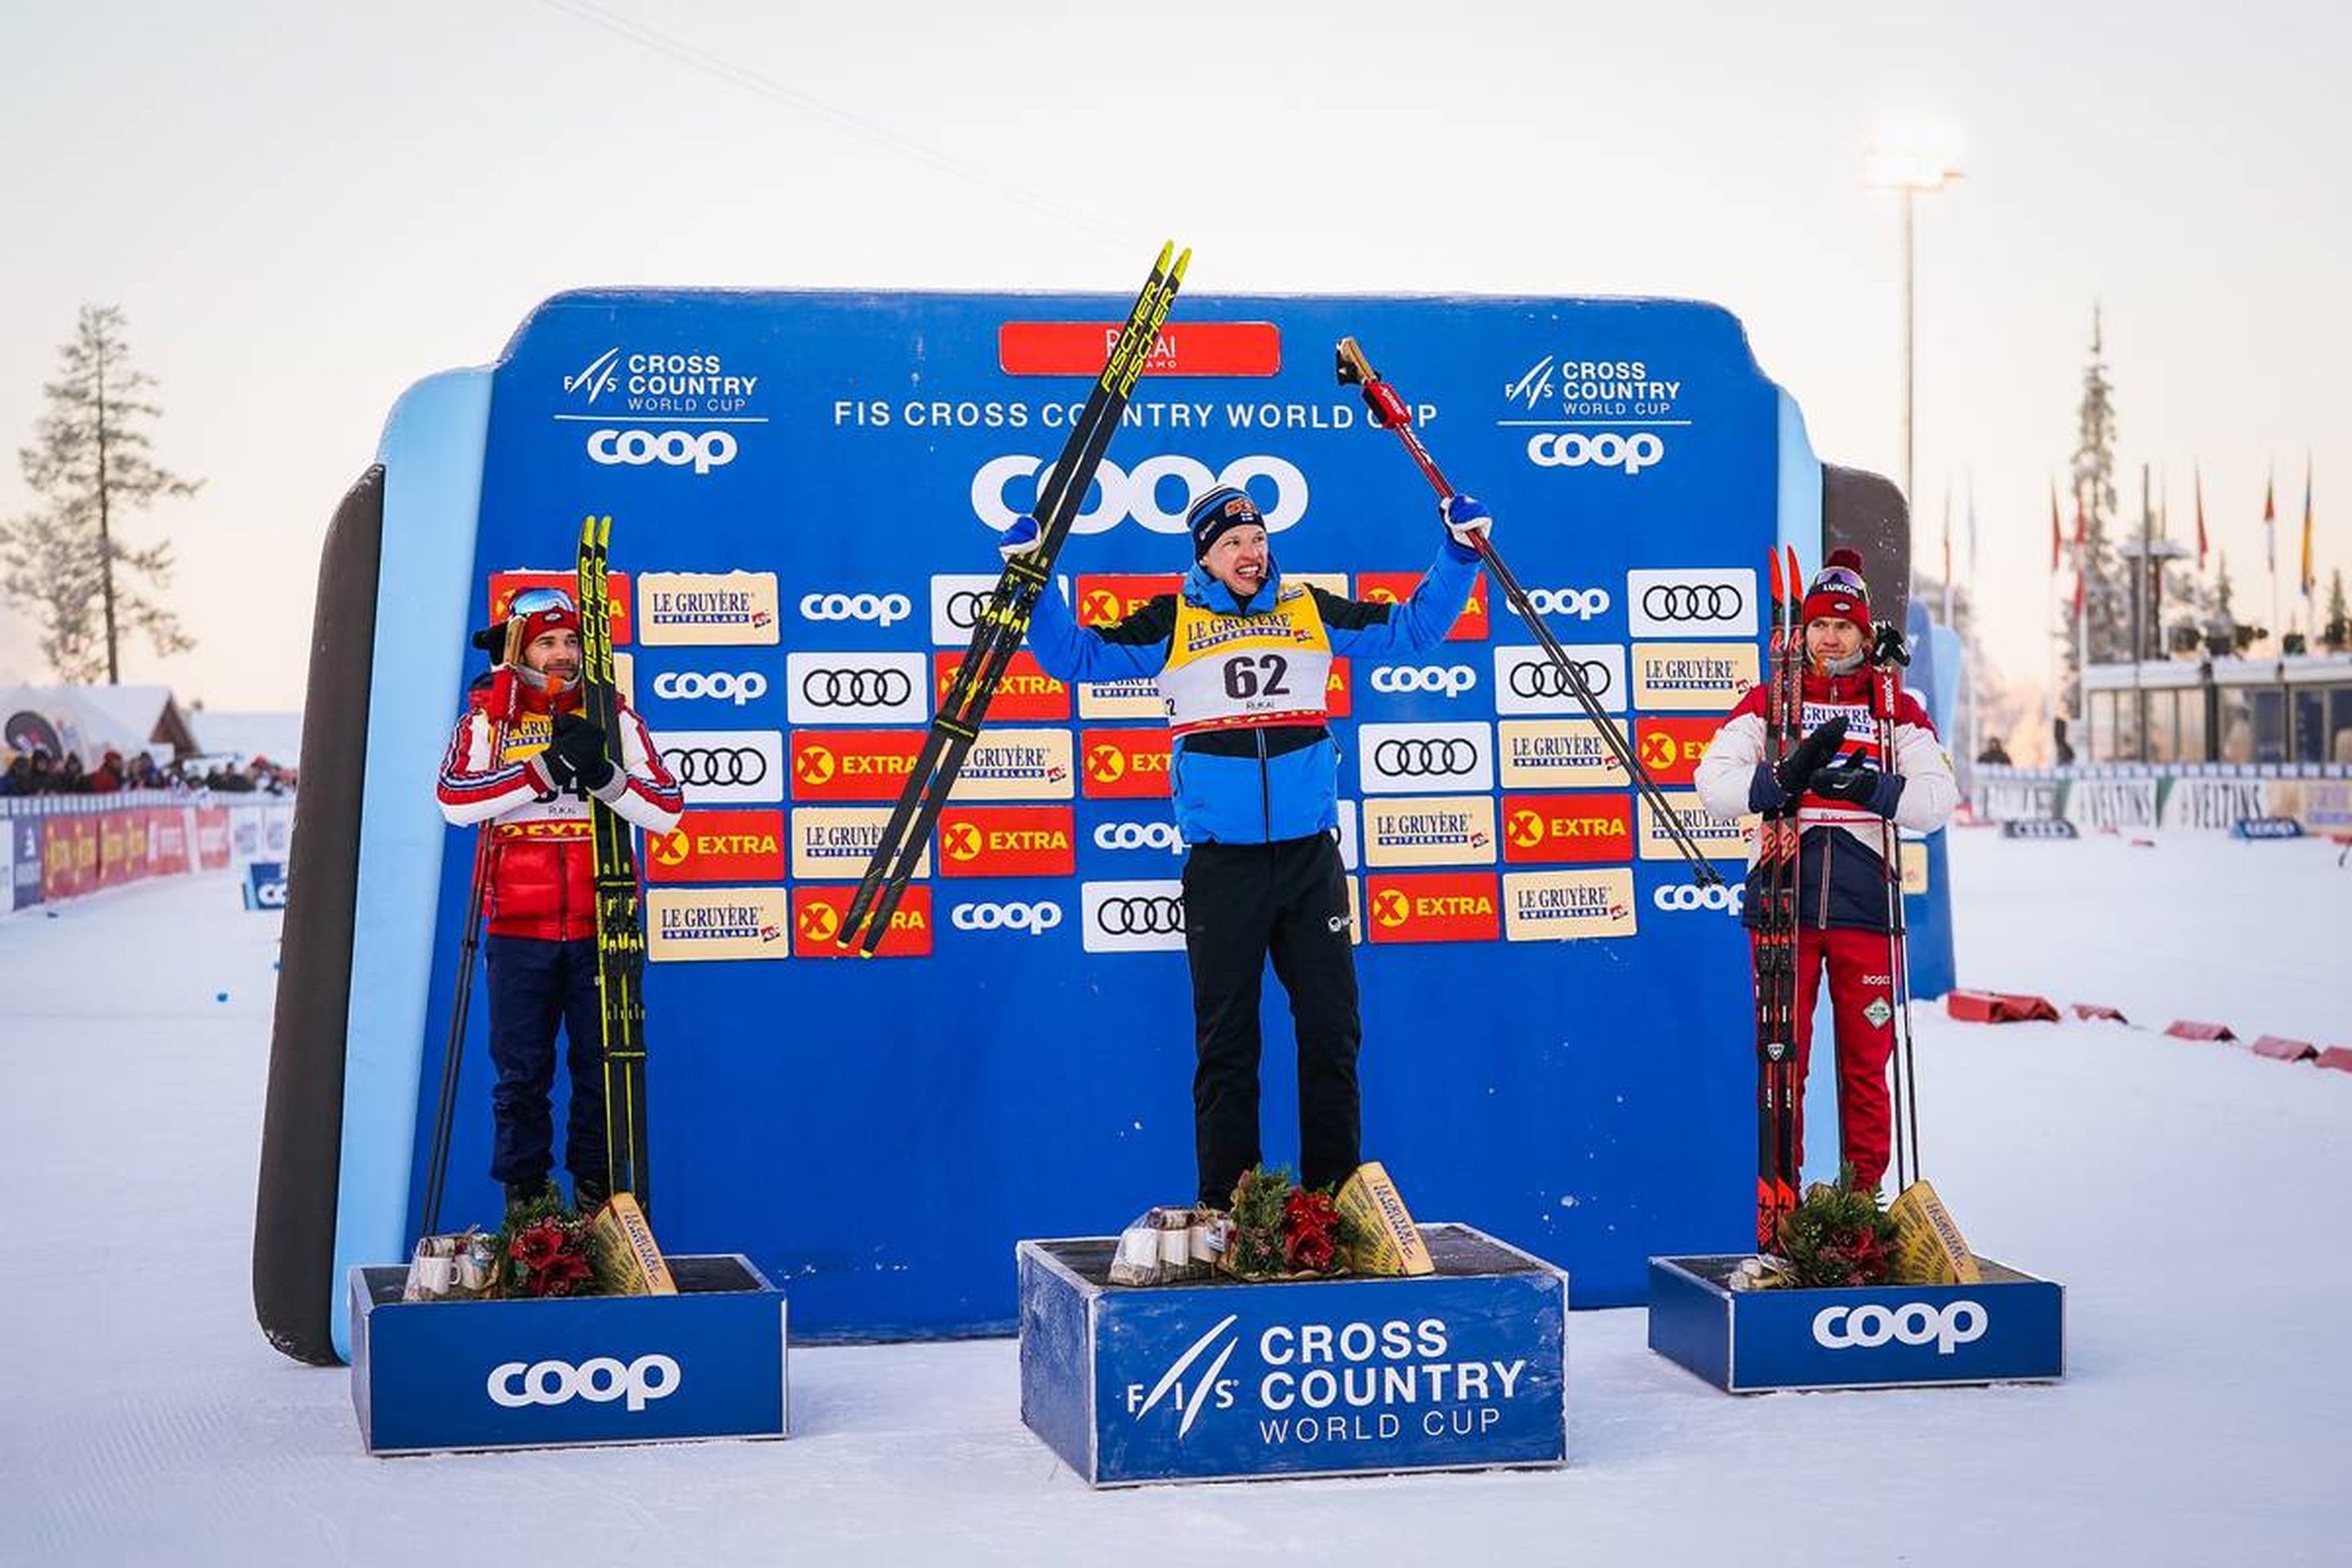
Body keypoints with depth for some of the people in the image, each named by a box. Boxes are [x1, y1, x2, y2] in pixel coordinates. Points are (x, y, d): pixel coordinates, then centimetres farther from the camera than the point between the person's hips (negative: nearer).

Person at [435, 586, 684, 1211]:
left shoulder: (613, 719, 8)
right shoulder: (487, 719, 6)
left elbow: (666, 811, 0)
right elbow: (456, 800, -12)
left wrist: (603, 772, -16)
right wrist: (546, 769, -20)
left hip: (600, 928, 1)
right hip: (519, 929, 0)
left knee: (602, 1068, 4)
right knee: (521, 1072, 4)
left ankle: (598, 1195, 16)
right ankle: (523, 1200, 15)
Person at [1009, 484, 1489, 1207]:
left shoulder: (1311, 610, 11)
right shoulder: (1171, 623, 5)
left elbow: (1412, 627, 17)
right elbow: (1076, 656, 4)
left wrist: (1459, 555, 8)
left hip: (1310, 856, 2)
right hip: (1221, 865, -2)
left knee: (1332, 1032, 3)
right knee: (1226, 1043, 3)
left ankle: (1336, 1199, 12)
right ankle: (1224, 1210, 8)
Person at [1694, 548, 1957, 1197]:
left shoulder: (1898, 709, 12)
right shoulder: (1768, 702, 10)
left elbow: (1939, 798, 2)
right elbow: (1714, 782, -1)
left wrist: (1872, 788, -15)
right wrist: (1784, 778, -17)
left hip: (1864, 904, 1)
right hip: (1782, 902, 0)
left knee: (1865, 1064, 4)